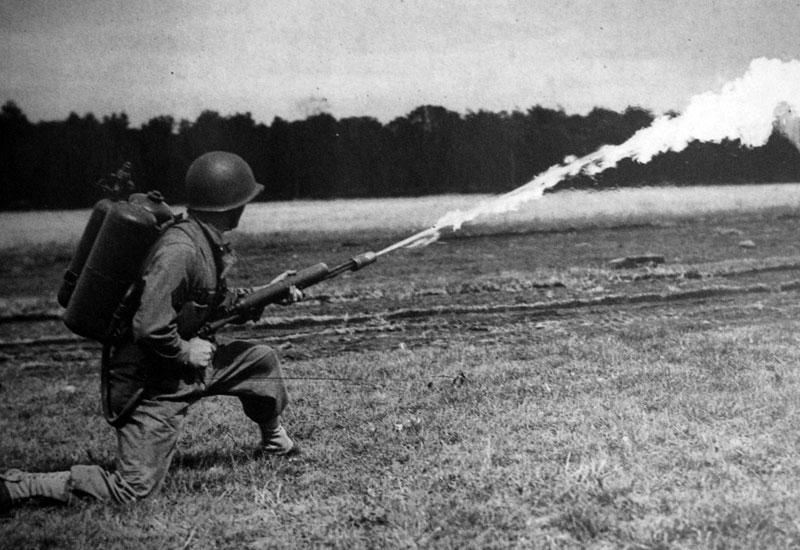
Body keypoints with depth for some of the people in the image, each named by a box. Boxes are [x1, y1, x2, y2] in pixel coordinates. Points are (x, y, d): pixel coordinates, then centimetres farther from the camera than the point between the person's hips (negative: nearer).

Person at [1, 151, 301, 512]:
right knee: (134, 489, -9)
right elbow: (149, 328, -32)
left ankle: (274, 444, 42)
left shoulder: (209, 243, 3)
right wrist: (186, 351, -17)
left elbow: (215, 302, 21)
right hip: (150, 383, -10)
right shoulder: (179, 250, -28)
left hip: (184, 365, 10)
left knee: (260, 361, 18)